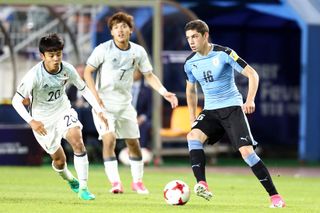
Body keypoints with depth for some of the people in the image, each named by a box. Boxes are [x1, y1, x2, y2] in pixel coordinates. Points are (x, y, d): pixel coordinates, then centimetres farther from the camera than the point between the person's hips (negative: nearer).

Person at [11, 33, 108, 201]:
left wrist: (99, 111, -5)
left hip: (63, 110, 2)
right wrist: (31, 121, -33)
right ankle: (70, 180, 42)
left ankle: (83, 188, -19)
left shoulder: (67, 69, -15)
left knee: (77, 141, -24)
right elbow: (16, 100, -22)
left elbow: (84, 89, 2)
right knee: (59, 159, 6)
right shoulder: (34, 75, -26)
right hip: (43, 120, -2)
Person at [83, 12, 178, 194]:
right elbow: (87, 72, -5)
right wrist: (95, 95, -16)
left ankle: (137, 182, 24)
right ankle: (115, 182, -17)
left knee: (134, 142, 8)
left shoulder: (138, 52, -1)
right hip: (104, 103, -4)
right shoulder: (103, 49, -11)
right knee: (109, 139, -20)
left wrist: (164, 92, -5)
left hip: (125, 103, 4)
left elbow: (149, 75, 8)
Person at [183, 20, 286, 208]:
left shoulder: (223, 54, -12)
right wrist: (192, 117, 15)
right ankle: (202, 185, -35)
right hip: (210, 110, 5)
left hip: (232, 107, -5)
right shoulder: (190, 63, 4)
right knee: (193, 135, -26)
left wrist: (250, 100, -26)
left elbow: (252, 74, -13)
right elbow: (191, 89, 23)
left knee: (246, 150, -17)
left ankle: (274, 196, -7)